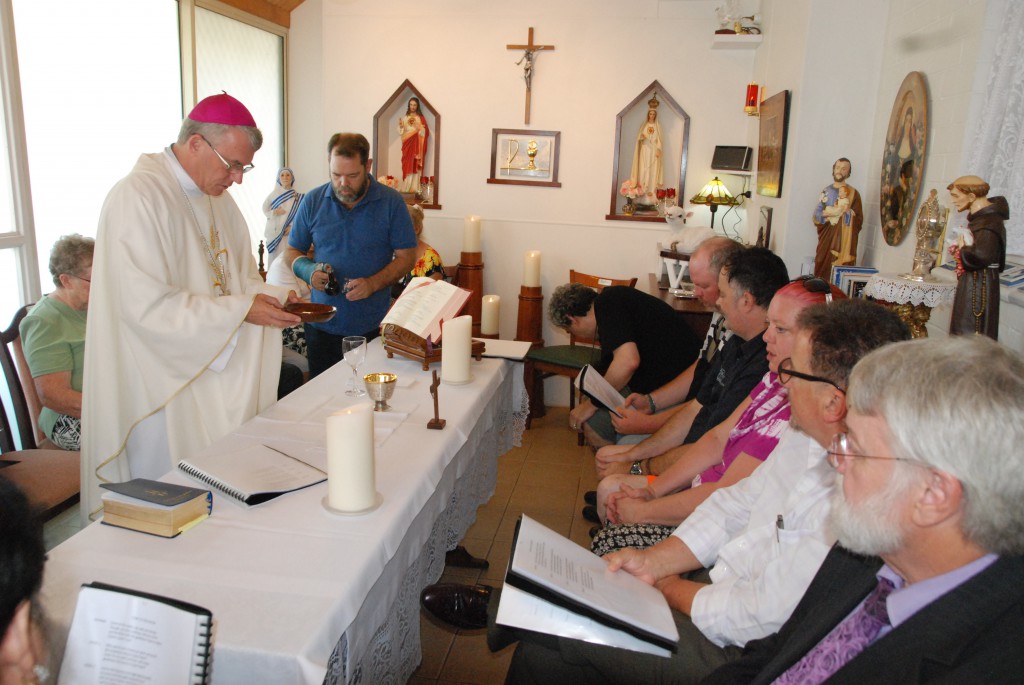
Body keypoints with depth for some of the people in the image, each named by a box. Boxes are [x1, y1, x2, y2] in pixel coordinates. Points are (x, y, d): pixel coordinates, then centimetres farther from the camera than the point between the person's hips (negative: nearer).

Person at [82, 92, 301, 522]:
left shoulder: (217, 198, 11)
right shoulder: (138, 198, -17)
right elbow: (147, 306, -24)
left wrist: (273, 296, -2)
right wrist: (241, 310, -23)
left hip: (217, 379, 8)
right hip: (163, 386, -8)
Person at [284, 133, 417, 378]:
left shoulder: (391, 202, -2)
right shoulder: (313, 201, 4)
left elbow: (406, 256, -2)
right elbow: (292, 252, 11)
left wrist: (373, 284, -18)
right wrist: (308, 271, -11)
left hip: (373, 327, -2)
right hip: (322, 326, 2)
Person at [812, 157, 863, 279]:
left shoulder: (853, 193, -1)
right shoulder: (826, 190, 11)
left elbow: (857, 220, -7)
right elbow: (817, 215, 7)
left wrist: (829, 213, -14)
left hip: (842, 240, -4)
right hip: (825, 238, 4)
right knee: (821, 270, 3)